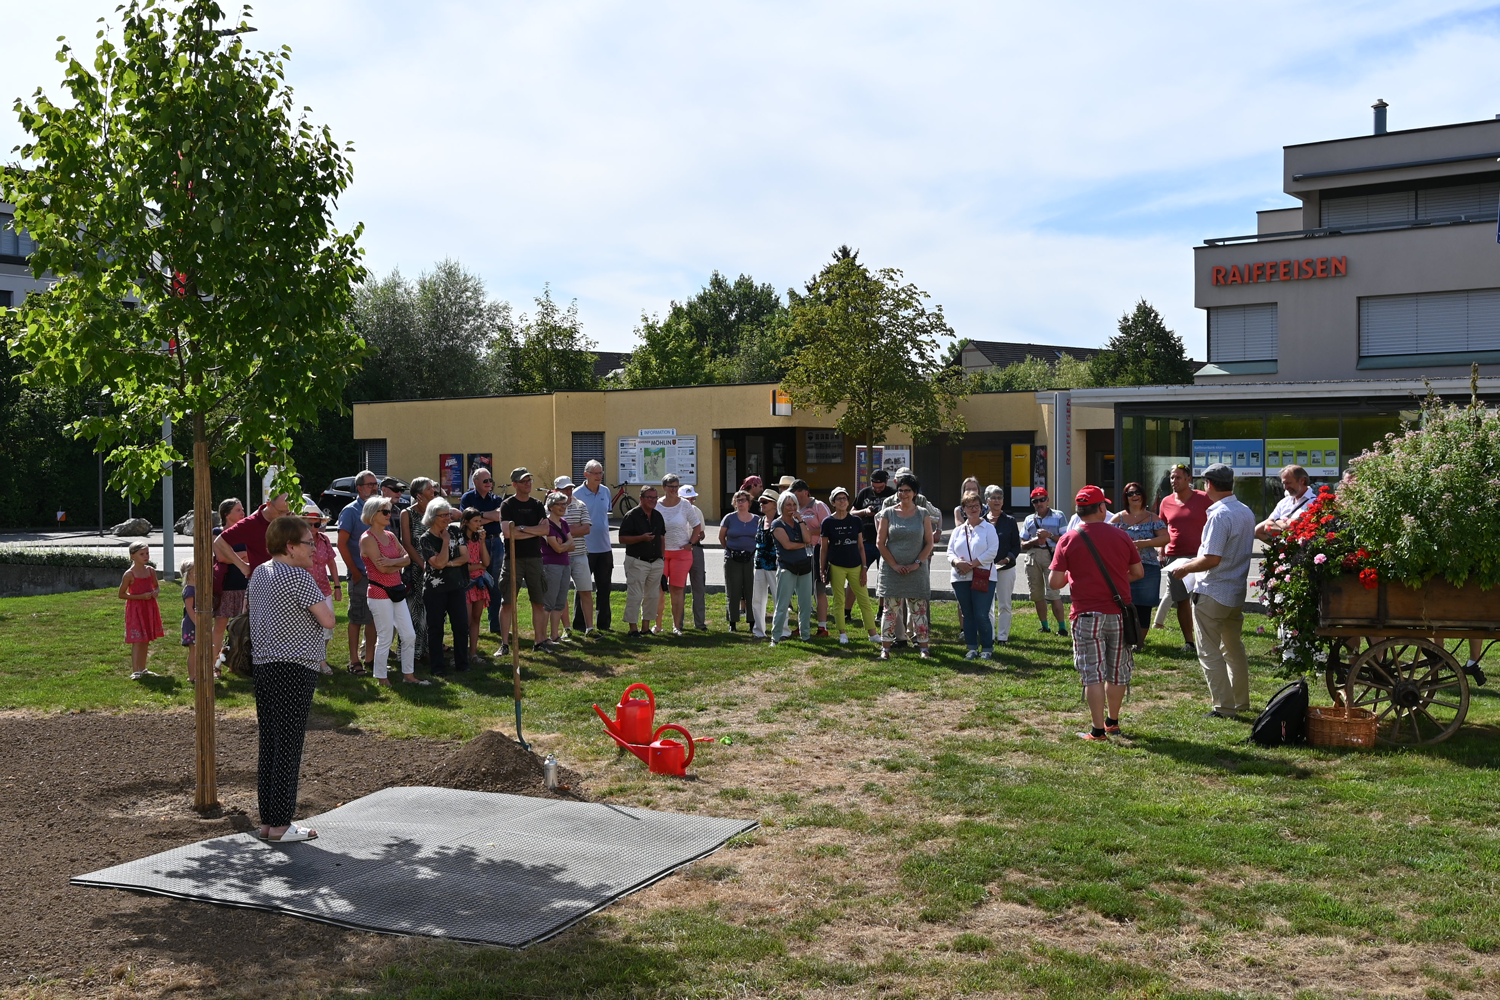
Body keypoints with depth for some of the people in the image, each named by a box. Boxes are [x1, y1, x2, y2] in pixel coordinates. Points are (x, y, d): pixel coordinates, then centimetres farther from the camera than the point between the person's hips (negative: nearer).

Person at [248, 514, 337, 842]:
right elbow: (327, 621, -14)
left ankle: (267, 820, 17)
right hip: (294, 670, -8)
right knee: (288, 747, -3)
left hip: (263, 665, 8)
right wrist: (325, 602, 6)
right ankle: (280, 824, 0)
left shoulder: (258, 574, 11)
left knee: (268, 745, 11)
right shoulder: (298, 577, -13)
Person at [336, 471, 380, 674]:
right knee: (357, 619, 0)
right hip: (360, 575, -6)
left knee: (374, 618, 10)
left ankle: (369, 658, 19)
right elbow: (342, 544, -11)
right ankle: (354, 662, 6)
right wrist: (355, 572, -12)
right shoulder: (350, 511, -6)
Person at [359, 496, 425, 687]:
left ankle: (408, 674, 20)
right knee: (385, 639, -1)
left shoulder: (390, 536, 11)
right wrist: (399, 564, -2)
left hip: (396, 591, 8)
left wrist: (392, 562, -17)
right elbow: (382, 567, -19)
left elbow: (407, 558, 3)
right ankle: (381, 678, 13)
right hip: (380, 593, -8)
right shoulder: (368, 538, -12)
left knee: (409, 636, 8)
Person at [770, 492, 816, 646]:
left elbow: (807, 539, -5)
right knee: (782, 605, -5)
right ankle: (776, 637, -1)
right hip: (787, 568, -5)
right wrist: (805, 544, -3)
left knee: (806, 604, 7)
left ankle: (805, 636, 15)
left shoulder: (799, 522, 13)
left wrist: (801, 521, -8)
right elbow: (787, 544, -14)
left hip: (804, 567, 5)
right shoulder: (777, 524, -3)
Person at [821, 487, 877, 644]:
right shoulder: (828, 522, -1)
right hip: (836, 566, -1)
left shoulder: (856, 521, 4)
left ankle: (873, 633, 7)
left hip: (855, 566, 1)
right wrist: (823, 571, 2)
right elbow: (824, 548, 4)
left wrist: (864, 568, 3)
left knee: (864, 600, 1)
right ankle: (842, 634, 14)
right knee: (838, 601, 4)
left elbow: (861, 546, 7)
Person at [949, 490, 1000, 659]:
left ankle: (987, 648, 4)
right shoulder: (958, 530, 16)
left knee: (981, 615, -8)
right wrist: (956, 562, -13)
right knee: (967, 615, 8)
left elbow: (992, 551, -8)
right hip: (960, 578, 4)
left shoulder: (988, 528, 3)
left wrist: (972, 564, -13)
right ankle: (972, 648, 16)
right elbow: (950, 551, 10)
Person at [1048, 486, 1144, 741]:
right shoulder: (1120, 536, 0)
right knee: (1117, 672, 16)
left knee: (1093, 674, 0)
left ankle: (1098, 732, -1)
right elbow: (1138, 572, 9)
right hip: (1118, 613, 2)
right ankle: (1112, 722, 31)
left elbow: (1054, 583, -7)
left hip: (1087, 615, -2)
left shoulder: (1068, 540, -5)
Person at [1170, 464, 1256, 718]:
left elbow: (1212, 559, -26)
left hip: (1212, 594, -9)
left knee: (1209, 652, 1)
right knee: (1234, 648, 21)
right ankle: (1242, 702, 30)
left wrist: (1185, 568, -10)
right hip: (1237, 592, 9)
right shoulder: (1246, 513, 6)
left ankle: (1224, 706, 1)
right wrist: (1196, 560, 20)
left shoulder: (1219, 516, -22)